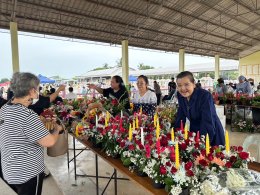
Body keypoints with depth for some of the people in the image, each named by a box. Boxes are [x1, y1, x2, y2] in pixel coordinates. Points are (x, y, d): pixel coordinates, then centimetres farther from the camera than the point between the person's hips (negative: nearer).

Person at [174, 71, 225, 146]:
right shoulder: (180, 95, -8)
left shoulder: (205, 95, -26)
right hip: (194, 132, 5)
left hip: (211, 134, -5)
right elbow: (181, 116, 0)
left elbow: (208, 122, -29)